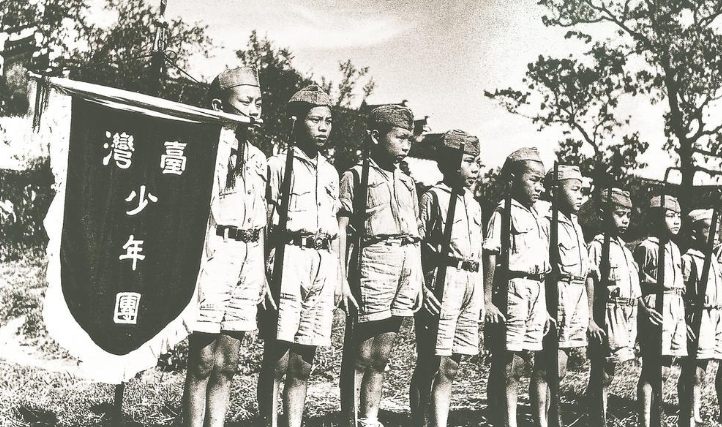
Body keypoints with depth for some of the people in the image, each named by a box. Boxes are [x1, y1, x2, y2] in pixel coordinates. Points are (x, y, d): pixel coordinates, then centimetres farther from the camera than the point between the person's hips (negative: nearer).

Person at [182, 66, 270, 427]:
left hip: (248, 262, 7)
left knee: (227, 364, 8)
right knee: (203, 361, -3)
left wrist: (262, 270, 19)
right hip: (213, 254, -6)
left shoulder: (257, 158, 20)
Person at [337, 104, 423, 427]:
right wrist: (342, 278, -11)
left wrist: (419, 280, 16)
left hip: (408, 267, 6)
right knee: (361, 354, -4)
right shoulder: (357, 176, 3)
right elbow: (340, 230, -3)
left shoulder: (407, 183, 20)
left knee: (381, 355, 9)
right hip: (374, 259, -6)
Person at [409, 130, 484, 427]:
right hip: (442, 280, -7)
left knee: (450, 366, 7)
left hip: (472, 283, 7)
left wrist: (482, 294, 17)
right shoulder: (433, 197, -3)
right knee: (434, 364, -5)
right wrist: (421, 288, -17)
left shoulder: (473, 205, 20)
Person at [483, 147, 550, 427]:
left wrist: (544, 307, 20)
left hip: (537, 293, 8)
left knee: (523, 361, 9)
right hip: (514, 288, -8)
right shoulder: (504, 212, -6)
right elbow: (490, 257, -12)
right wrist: (487, 301, -18)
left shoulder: (537, 217, 18)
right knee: (509, 362, -7)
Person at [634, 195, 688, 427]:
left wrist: (683, 316, 20)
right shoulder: (646, 247, -7)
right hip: (656, 310, -7)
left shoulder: (674, 249, 17)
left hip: (676, 310, 7)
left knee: (658, 366, 10)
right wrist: (644, 309, -19)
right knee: (650, 368, -5)